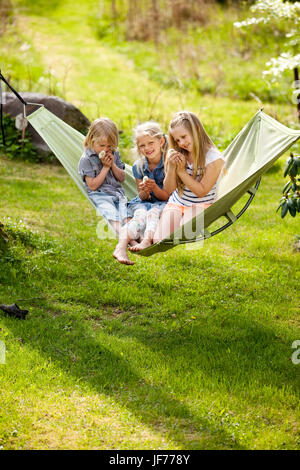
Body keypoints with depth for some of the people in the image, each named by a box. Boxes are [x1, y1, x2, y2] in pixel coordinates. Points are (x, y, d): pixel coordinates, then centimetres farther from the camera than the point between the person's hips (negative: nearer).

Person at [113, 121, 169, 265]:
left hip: (163, 204, -1)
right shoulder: (138, 166, 2)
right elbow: (142, 197, 4)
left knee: (154, 212, -34)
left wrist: (154, 188, -26)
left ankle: (146, 241, -56)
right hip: (143, 203, 1)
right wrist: (144, 191, -20)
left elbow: (167, 196, -7)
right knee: (140, 214, -31)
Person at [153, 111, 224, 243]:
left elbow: (201, 191, -14)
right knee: (161, 241, -20)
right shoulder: (176, 155, -1)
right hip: (176, 203, 3)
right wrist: (171, 167, -18)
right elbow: (168, 190, 0)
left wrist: (182, 171, -20)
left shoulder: (214, 158, -13)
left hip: (200, 206, -3)